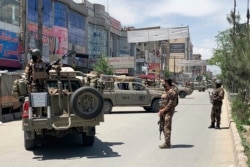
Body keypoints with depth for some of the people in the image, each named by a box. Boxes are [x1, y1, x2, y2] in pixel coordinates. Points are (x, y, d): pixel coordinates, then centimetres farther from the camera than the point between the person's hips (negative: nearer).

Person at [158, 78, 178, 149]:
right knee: (164, 127, 12)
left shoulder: (172, 92, -15)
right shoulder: (167, 91, 16)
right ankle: (167, 142, 20)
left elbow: (170, 104, -20)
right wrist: (161, 110, 11)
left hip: (168, 112, -10)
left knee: (167, 128, -8)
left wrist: (163, 110, -17)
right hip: (164, 112, 10)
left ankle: (167, 144, -5)